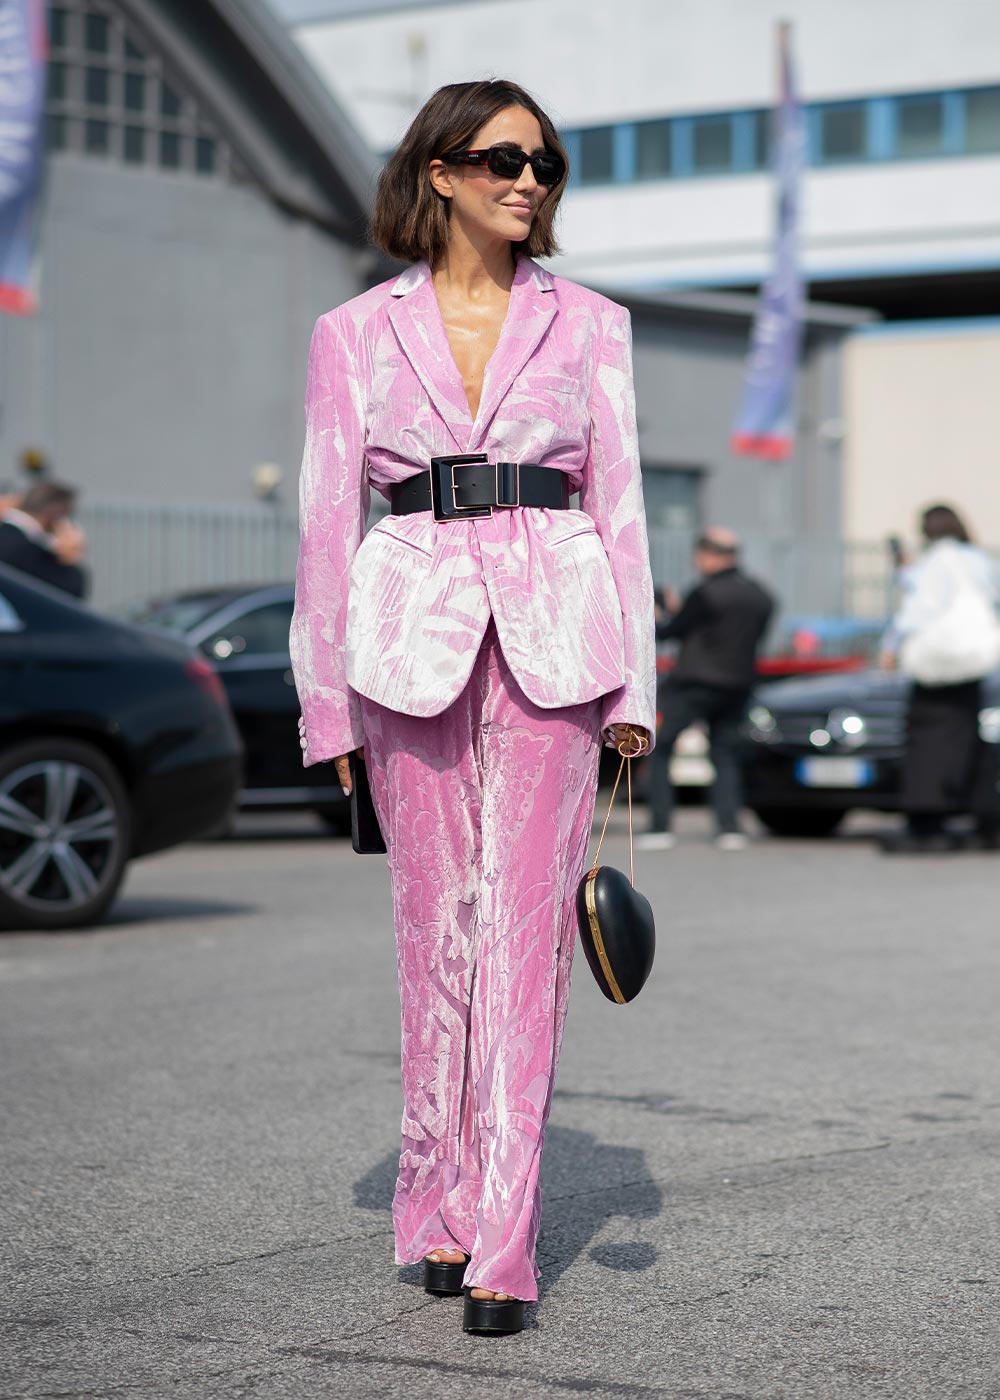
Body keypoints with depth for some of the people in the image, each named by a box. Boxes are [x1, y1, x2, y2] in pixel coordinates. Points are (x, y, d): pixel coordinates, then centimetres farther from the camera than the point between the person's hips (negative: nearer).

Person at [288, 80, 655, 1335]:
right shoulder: (355, 333, 7)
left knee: (523, 930, -6)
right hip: (411, 638, 0)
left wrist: (633, 685, 1)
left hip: (553, 640, 0)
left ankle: (501, 1247, -6)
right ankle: (438, 1203, 20)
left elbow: (619, 505, 8)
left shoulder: (588, 323, 9)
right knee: (436, 928, 4)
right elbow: (326, 521, 7)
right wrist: (330, 702, 4)